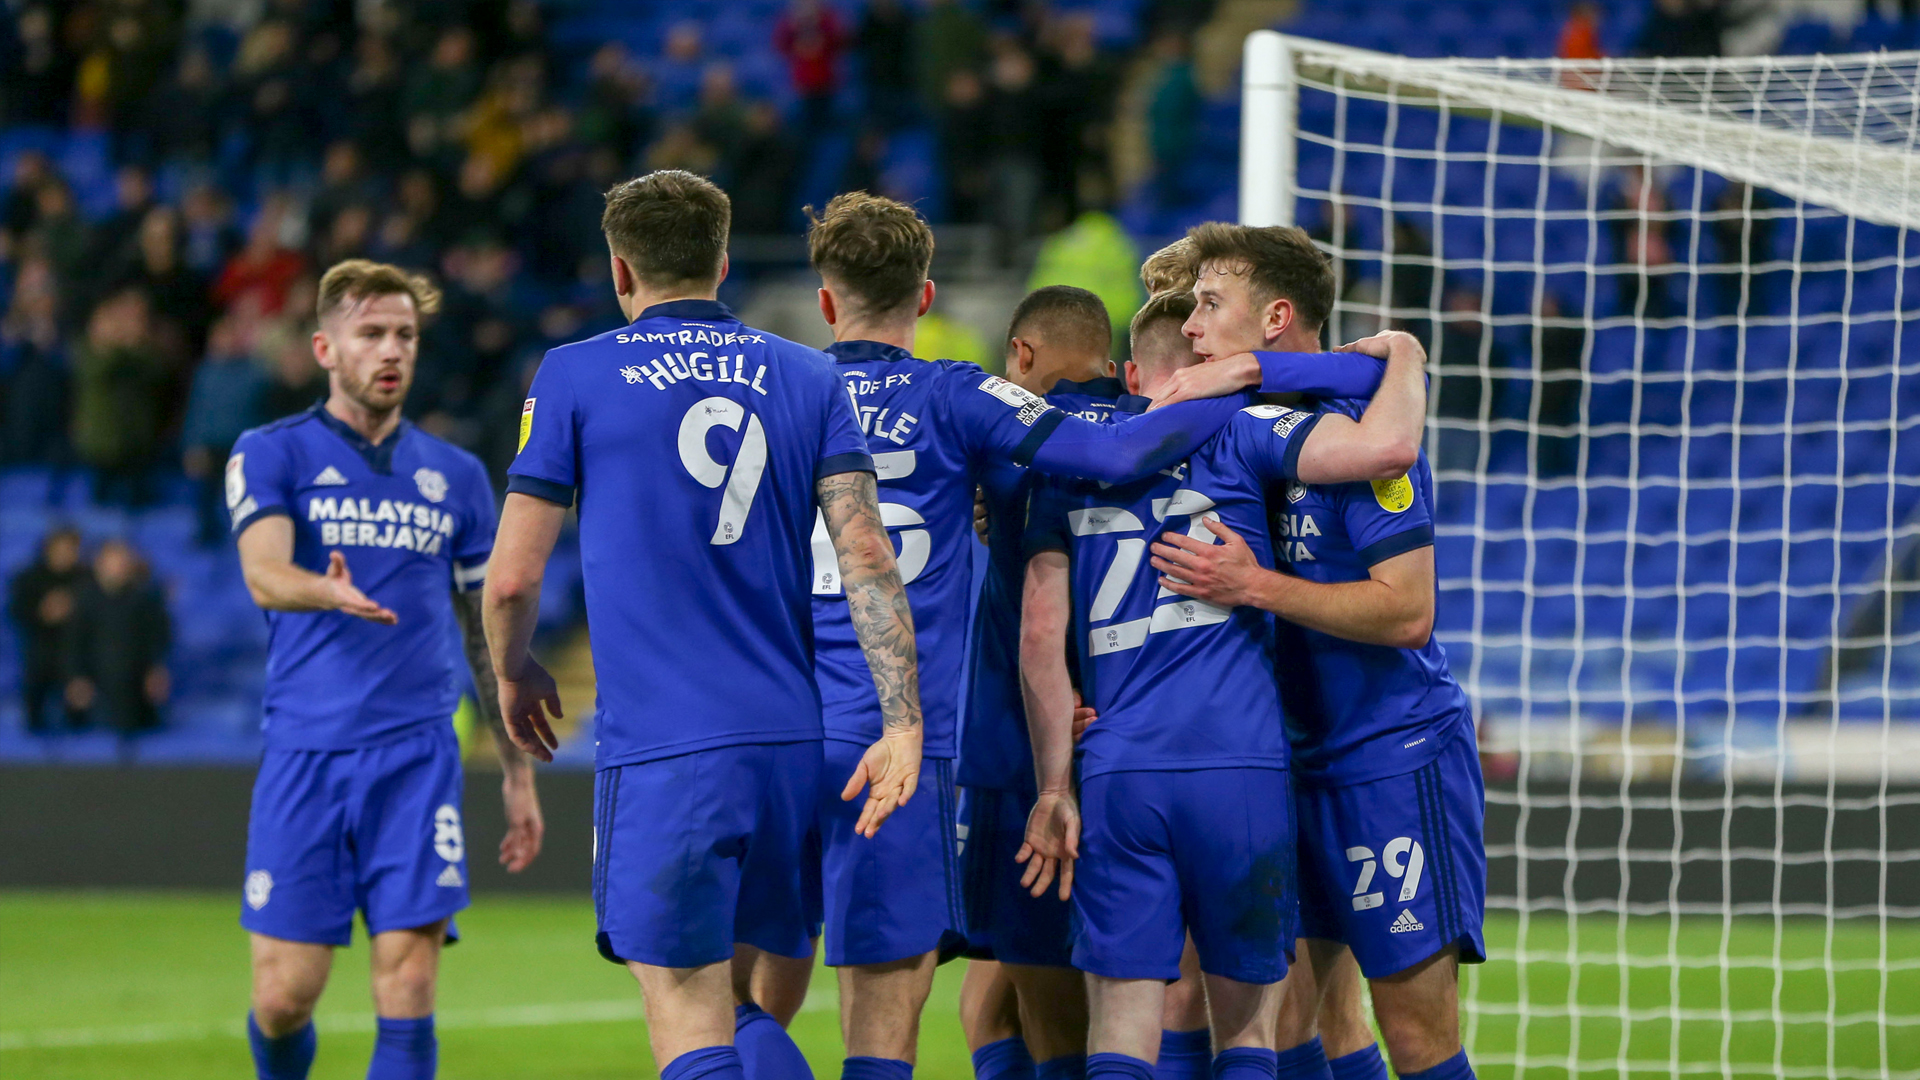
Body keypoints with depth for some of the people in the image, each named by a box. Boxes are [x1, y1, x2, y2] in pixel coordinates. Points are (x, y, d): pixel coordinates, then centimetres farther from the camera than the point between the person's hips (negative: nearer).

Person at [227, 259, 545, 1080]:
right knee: (284, 997, -2)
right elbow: (264, 573, -15)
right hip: (304, 755, -2)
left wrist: (518, 772, 17)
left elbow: (490, 634, 20)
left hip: (417, 757, 2)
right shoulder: (273, 455, 4)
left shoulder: (456, 477, 14)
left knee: (407, 988, -11)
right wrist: (329, 592, -38)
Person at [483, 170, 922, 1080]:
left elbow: (514, 576, 1)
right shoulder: (810, 378, 11)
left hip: (659, 749, -4)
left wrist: (513, 676, 21)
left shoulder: (573, 376, 1)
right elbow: (867, 555, 1)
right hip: (791, 741, 5)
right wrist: (903, 726, -2)